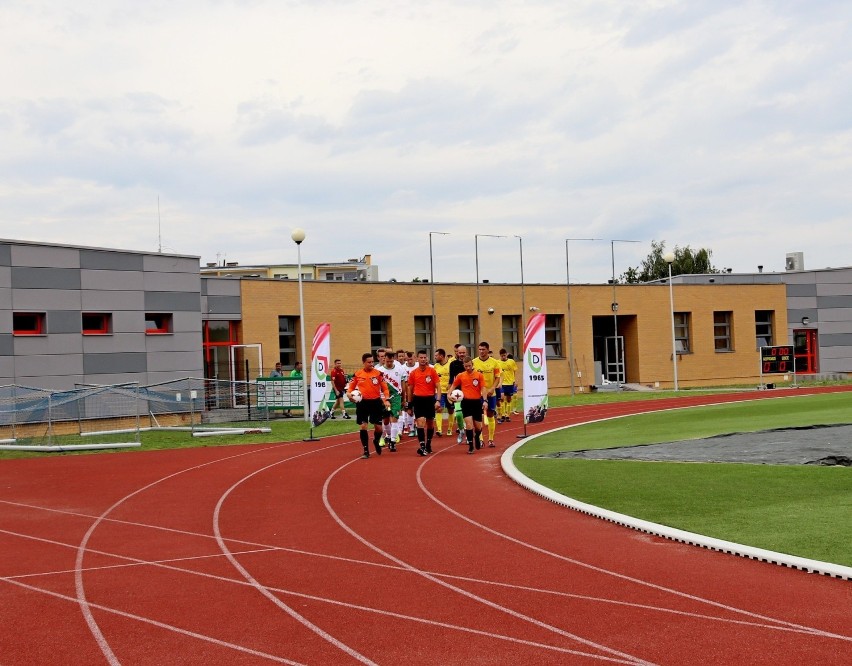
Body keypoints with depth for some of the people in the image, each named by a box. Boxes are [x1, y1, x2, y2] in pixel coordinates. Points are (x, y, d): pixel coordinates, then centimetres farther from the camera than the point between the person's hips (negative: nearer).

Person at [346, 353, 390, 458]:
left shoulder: (378, 374, -3)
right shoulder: (357, 374, 0)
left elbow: (385, 388, 0)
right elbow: (351, 387, 9)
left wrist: (386, 400, -13)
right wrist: (348, 393, -13)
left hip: (376, 402, 0)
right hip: (362, 402, 0)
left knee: (378, 427, 2)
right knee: (363, 426, -3)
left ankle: (376, 441, 37)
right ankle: (366, 451, 8)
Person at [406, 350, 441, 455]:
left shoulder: (432, 371, -2)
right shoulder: (413, 373, 2)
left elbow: (438, 387, -2)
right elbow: (410, 389, 11)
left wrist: (438, 400, -14)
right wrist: (410, 404, 13)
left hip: (430, 399, 0)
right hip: (418, 399, 0)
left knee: (430, 423, 11)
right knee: (420, 421, -14)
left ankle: (428, 444, 29)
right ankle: (422, 446, -17)